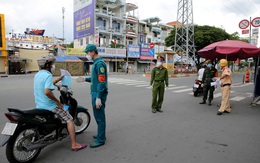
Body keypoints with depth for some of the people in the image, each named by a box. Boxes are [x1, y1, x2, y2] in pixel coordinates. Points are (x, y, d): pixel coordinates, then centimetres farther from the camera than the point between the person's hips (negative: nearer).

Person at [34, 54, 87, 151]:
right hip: (50, 106, -9)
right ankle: (74, 145, -1)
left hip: (39, 106, 9)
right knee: (69, 120, -2)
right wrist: (57, 101, -20)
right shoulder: (48, 75, -19)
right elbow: (47, 92, -32)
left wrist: (58, 79, 22)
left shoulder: (37, 75, 10)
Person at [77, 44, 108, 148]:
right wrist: (85, 79, 14)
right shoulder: (96, 63, 15)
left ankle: (100, 140, 10)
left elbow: (102, 81, -22)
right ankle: (101, 134, 33)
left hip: (99, 94, -10)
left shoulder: (100, 63, -16)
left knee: (99, 116, -2)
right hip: (95, 93, 10)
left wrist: (99, 98, -24)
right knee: (98, 115, 19)